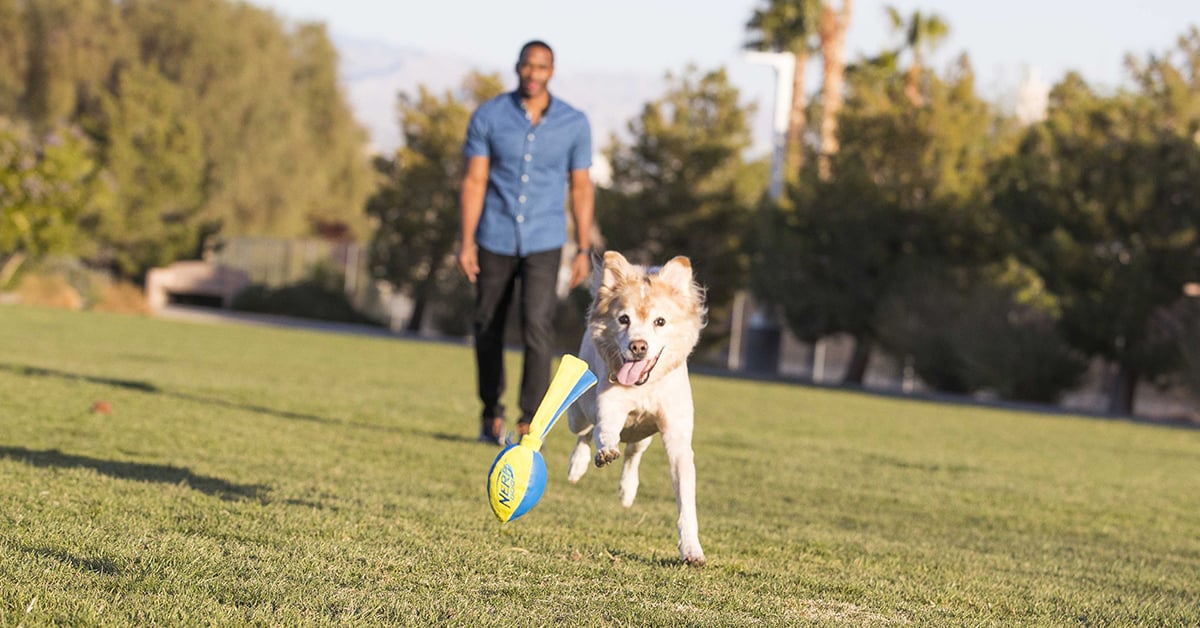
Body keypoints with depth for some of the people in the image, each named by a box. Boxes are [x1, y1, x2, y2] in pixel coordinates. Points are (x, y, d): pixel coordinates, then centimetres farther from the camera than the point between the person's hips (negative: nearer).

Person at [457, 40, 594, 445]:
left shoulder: (575, 124, -6)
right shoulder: (488, 117, -7)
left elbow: (581, 188, 1)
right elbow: (474, 182, -7)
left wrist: (584, 251, -2)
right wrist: (466, 243, -13)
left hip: (543, 243, -1)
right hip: (495, 240, 1)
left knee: (537, 329, -16)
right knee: (489, 329, 10)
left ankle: (529, 426, -11)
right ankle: (491, 414, 30)